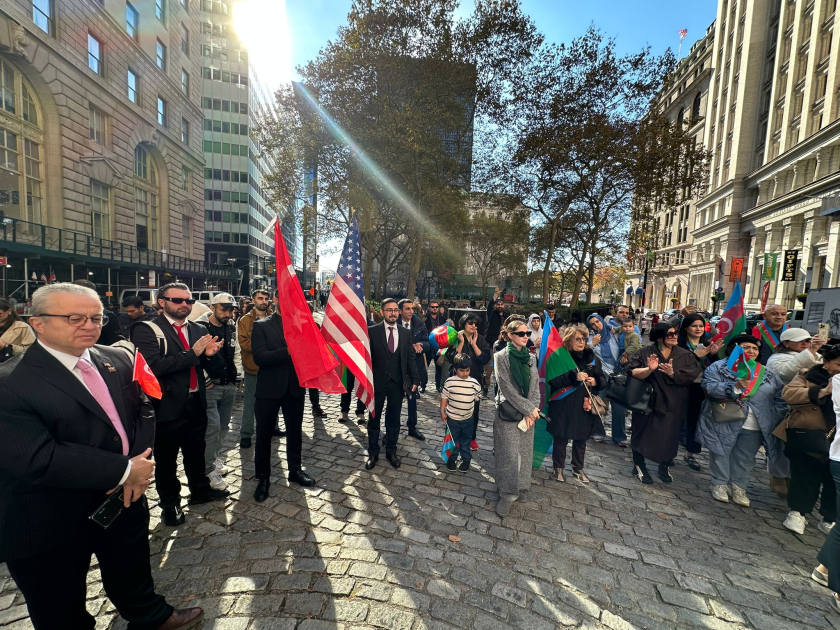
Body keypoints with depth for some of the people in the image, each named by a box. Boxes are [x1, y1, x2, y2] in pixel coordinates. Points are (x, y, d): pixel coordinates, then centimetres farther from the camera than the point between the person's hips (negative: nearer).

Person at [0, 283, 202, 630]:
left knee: (133, 576, 28)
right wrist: (125, 470, -23)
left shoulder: (117, 360, -2)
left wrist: (138, 467, -14)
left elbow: (143, 411, 2)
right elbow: (37, 460, -27)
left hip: (126, 500, 5)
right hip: (54, 525, -4)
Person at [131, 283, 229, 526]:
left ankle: (200, 490, 41)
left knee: (196, 451, 22)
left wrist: (208, 354, -11)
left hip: (196, 403, 5)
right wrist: (192, 353, -23)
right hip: (168, 406, -5)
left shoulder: (199, 330, 7)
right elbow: (153, 366, -24)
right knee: (167, 457, 13)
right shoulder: (147, 330, -11)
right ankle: (170, 503, 33)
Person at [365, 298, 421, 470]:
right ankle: (373, 453, 28)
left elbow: (410, 358, 4)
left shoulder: (405, 333, 4)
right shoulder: (372, 331, -7)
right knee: (374, 419, 12)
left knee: (394, 419, 14)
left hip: (397, 383, 3)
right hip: (377, 382, -2)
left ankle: (391, 451, 31)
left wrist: (415, 379, -1)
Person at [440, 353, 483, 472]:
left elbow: (477, 398, 3)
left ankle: (466, 459, 36)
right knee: (452, 439, 15)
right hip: (452, 417, -1)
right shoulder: (450, 382, -13)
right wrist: (442, 411, -4)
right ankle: (452, 458, 34)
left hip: (468, 418, 1)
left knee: (466, 440, 18)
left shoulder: (474, 383, -10)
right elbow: (444, 397, -4)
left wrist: (469, 406, 6)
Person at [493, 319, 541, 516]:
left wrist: (531, 411, -11)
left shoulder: (531, 358, 6)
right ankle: (507, 494, 13)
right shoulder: (501, 357, -9)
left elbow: (534, 385, 1)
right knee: (510, 454, -2)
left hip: (528, 412, 5)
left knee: (525, 451, 13)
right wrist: (529, 409, -15)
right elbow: (506, 387, -14)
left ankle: (522, 487, 31)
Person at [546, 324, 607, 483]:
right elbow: (552, 380, -18)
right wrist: (573, 377, -27)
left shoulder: (592, 358, 6)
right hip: (563, 406, -4)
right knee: (561, 439, 9)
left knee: (581, 439, 17)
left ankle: (578, 468, 36)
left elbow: (604, 381, 11)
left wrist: (596, 381, -11)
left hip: (584, 406, 5)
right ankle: (558, 468, 28)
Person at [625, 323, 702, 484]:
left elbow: (692, 375, -9)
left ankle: (665, 467, 32)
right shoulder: (645, 353, -6)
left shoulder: (685, 355, 4)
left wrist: (673, 373, -23)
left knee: (669, 436, 12)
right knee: (643, 434, 6)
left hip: (673, 405, 3)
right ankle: (639, 466, 22)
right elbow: (632, 372, -15)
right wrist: (649, 369, -31)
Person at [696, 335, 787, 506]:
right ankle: (720, 484, 21)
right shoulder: (719, 367, -5)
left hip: (754, 427, 4)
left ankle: (738, 486, 28)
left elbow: (780, 397, 14)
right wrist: (735, 386, -27)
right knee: (721, 453, 5)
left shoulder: (767, 374, 12)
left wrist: (774, 416, 2)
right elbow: (709, 386, -18)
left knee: (745, 459, 13)